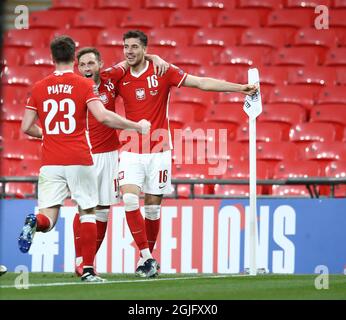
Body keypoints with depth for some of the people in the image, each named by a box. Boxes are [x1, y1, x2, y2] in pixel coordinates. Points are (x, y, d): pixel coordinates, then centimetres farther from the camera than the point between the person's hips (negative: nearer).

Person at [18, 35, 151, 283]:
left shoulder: (39, 88, 8)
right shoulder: (85, 85, -1)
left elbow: (26, 127, 11)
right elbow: (103, 116, -15)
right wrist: (136, 126, -4)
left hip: (50, 163, 2)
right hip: (79, 160, -2)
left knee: (47, 219, 1)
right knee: (88, 212, 11)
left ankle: (35, 223, -34)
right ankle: (88, 270, 7)